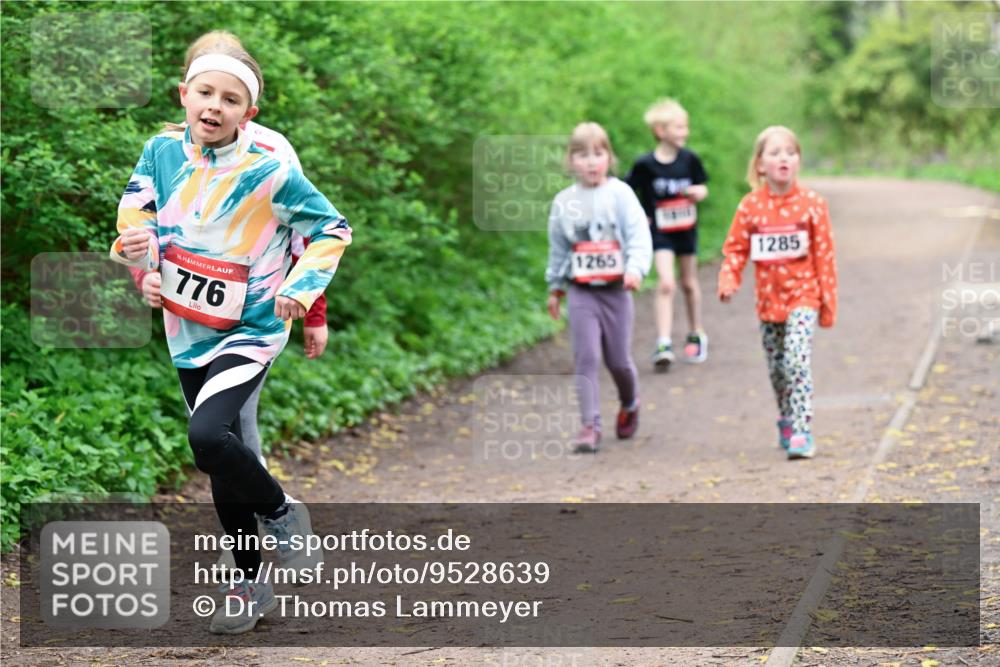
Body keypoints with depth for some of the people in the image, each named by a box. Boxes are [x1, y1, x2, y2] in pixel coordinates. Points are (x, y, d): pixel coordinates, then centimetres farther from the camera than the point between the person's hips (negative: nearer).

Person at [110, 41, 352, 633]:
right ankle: (250, 584, 28)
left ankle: (281, 513, -1)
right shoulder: (162, 152, -4)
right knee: (222, 467, 13)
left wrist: (301, 288, -17)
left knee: (209, 435, -28)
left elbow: (333, 230, -4)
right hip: (188, 333, 5)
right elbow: (136, 222, 5)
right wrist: (135, 246, -17)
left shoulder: (270, 173, -15)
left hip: (250, 332, -5)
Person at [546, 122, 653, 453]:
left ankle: (629, 405, 37)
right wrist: (555, 288, 20)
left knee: (618, 359, 8)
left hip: (616, 289, -1)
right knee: (586, 358, -6)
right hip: (581, 292, 1)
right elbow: (557, 249, 15)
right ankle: (590, 426, -4)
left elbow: (639, 234, -13)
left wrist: (635, 267, -29)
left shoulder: (620, 194, -5)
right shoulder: (564, 202, 4)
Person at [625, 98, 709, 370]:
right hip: (660, 231, -3)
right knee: (666, 283, -15)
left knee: (689, 283, 15)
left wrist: (698, 192, -16)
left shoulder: (689, 159, -5)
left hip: (686, 228, 3)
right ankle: (663, 344, -14)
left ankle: (696, 334, 34)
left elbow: (702, 188, 6)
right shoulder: (645, 164, -13)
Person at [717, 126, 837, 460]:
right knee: (776, 369, 14)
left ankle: (801, 432, -18)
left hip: (803, 296, -3)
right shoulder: (751, 206, -2)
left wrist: (828, 301, -1)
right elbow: (736, 248, 3)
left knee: (797, 361, -19)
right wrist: (728, 280, -15)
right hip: (769, 298, 3)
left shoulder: (812, 203, -6)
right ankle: (786, 421, 35)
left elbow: (825, 254, -2)